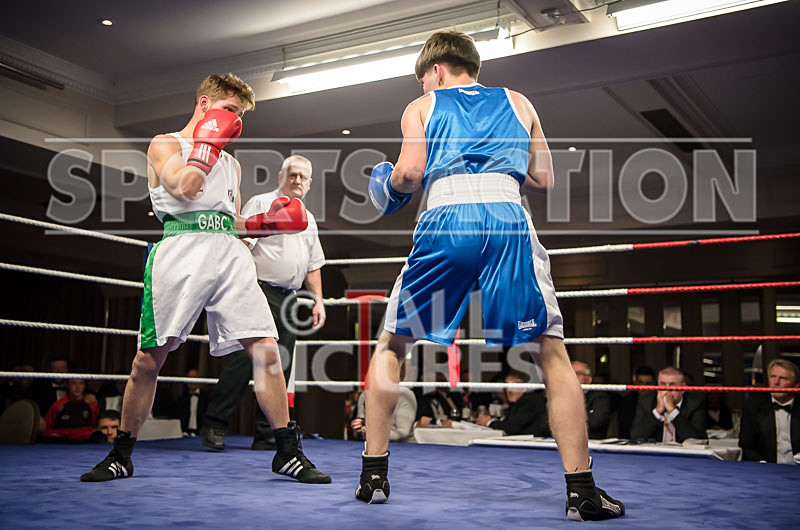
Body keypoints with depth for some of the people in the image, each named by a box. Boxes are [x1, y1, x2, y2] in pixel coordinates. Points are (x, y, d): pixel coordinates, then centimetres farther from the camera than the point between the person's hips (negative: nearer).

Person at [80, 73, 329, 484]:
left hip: (229, 256, 5)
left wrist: (266, 223, 13)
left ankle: (288, 453, 0)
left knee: (265, 349, -8)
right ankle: (120, 456, 17)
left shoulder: (231, 164, 28)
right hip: (180, 250, -4)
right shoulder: (165, 145, 11)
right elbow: (185, 188, -9)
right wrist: (210, 142, 2)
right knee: (150, 358, -1)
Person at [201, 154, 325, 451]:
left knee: (279, 368, 3)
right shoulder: (260, 203, 4)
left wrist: (318, 301, 15)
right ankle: (214, 424, -4)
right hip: (260, 291, -6)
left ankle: (266, 436, 7)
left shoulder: (308, 219, 23)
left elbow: (313, 266, 24)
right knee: (246, 358, -14)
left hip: (288, 299, 6)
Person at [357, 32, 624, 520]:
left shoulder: (420, 108, 20)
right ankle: (581, 490, 1)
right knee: (553, 352, 7)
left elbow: (408, 175, 4)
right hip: (509, 219, 1)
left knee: (391, 346, 17)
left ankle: (374, 475, 17)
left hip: (446, 223, 0)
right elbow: (544, 179, 22)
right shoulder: (519, 104, 25)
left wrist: (390, 189, 25)